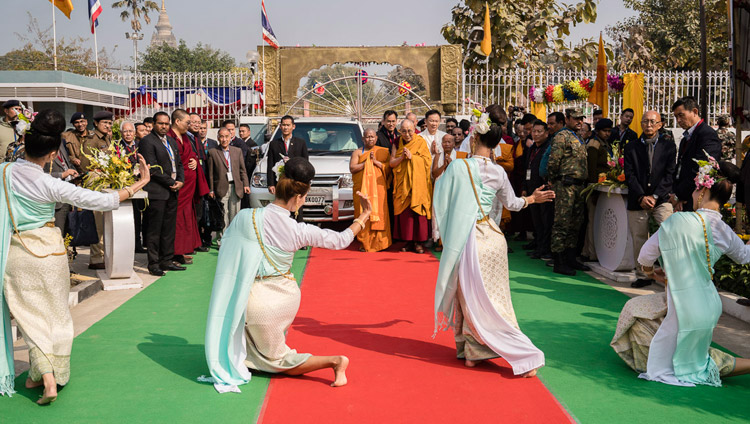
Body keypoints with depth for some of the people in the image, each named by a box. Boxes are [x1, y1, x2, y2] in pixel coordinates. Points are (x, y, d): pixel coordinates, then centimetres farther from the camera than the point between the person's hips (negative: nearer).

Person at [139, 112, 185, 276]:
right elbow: (152, 168, -14)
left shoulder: (171, 141, 18)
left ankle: (166, 261, 16)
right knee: (154, 230, -4)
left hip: (172, 191, 8)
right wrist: (170, 183, -12)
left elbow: (179, 163, 20)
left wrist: (180, 181, 2)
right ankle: (153, 264, 1)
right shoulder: (147, 142, -8)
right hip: (157, 192, -8)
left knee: (169, 229, 10)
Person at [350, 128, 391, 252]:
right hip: (362, 188, 0)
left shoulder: (384, 151, 13)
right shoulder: (357, 152, 12)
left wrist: (375, 161, -9)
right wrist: (367, 162, -7)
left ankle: (379, 243, -1)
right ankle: (365, 243, 1)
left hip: (379, 187, 0)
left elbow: (389, 168, 1)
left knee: (379, 214, -6)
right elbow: (352, 168, -2)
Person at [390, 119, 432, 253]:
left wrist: (411, 156, -15)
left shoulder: (421, 142, 1)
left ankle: (418, 242, 0)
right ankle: (408, 241, 5)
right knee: (404, 211, -1)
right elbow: (392, 163, 4)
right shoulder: (397, 144, 8)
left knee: (418, 210, -6)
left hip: (418, 183, -2)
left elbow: (427, 161, -6)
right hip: (402, 184, 2)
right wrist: (402, 157, -14)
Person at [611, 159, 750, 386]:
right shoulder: (725, 232, -2)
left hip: (685, 310, -7)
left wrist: (653, 272, 11)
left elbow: (645, 258, -11)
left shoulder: (678, 221, -19)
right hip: (710, 306, 7)